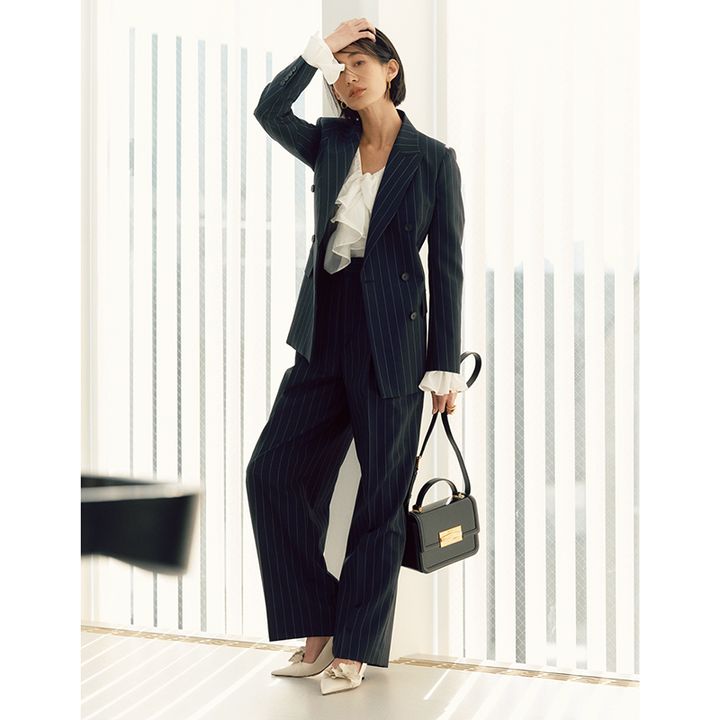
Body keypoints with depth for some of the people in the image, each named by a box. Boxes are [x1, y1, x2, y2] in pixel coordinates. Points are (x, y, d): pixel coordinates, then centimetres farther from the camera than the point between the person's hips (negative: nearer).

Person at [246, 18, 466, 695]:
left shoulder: (433, 159, -2)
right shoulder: (330, 144, 10)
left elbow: (447, 267, -3)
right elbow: (269, 110, -8)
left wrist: (444, 368, -6)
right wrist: (318, 50, -9)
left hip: (390, 341, -5)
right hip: (325, 335, 5)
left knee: (380, 494, 3)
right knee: (273, 470, 1)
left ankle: (353, 648, 16)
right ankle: (319, 631, 14)